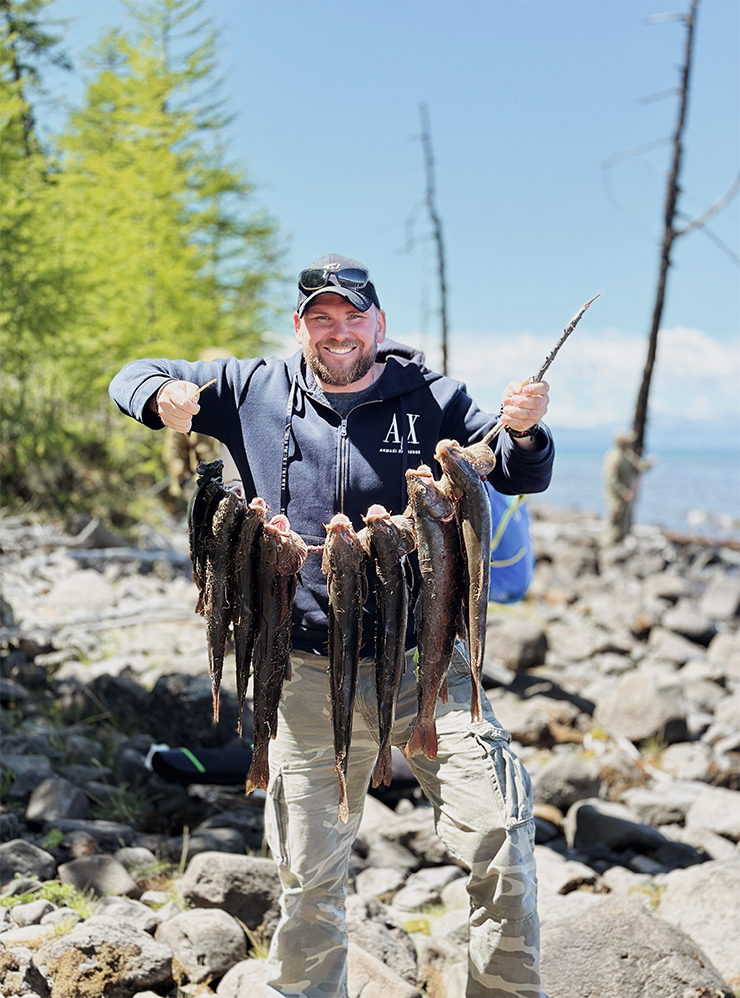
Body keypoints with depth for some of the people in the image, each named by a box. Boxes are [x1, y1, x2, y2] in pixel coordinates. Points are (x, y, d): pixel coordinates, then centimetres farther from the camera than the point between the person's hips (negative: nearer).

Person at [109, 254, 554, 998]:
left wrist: (522, 433, -22)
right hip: (308, 671, 1)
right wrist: (164, 397, -11)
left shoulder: (431, 399, 3)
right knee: (308, 873, 11)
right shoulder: (255, 392, 5)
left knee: (501, 827, -9)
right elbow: (134, 378, 13)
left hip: (421, 655, 0)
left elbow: (521, 477, 2)